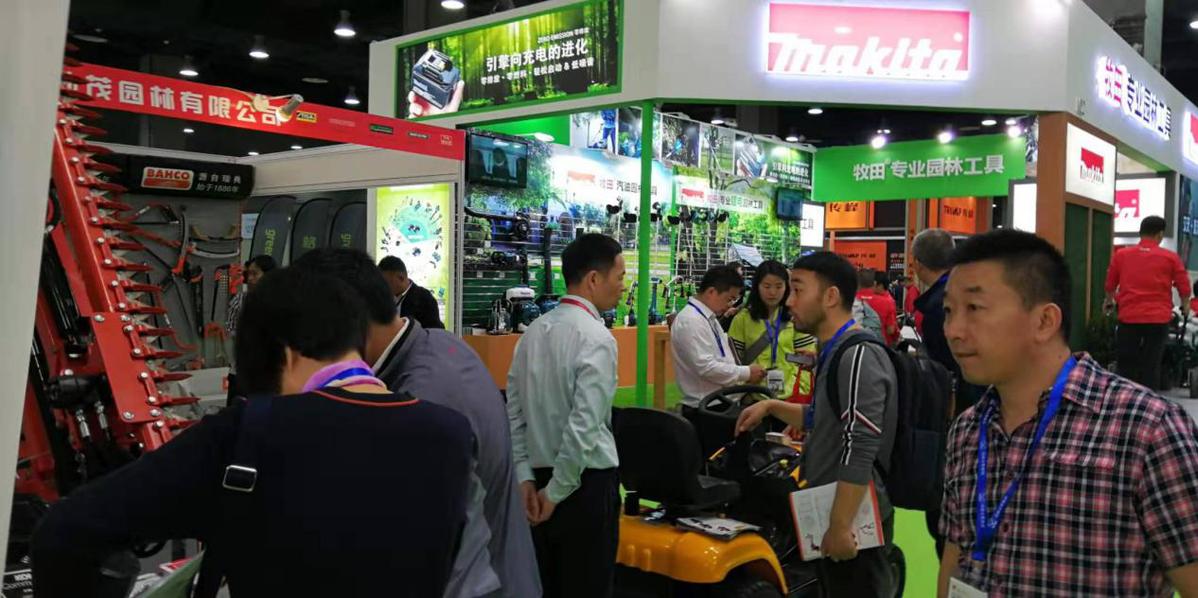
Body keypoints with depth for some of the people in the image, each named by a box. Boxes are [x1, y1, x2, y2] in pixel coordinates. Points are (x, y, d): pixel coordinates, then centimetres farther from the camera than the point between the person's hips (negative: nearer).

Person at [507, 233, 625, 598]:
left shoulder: (534, 332, 5)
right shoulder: (597, 338, -17)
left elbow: (514, 412, 5)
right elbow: (584, 427, -23)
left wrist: (526, 476, 5)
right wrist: (556, 491, -13)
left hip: (541, 477, 7)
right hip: (588, 482, -7)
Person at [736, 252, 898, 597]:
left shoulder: (859, 355, -21)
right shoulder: (835, 352, 10)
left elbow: (860, 450, -26)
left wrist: (841, 526, -26)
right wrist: (771, 407, 13)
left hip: (854, 520, -10)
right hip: (833, 514, 10)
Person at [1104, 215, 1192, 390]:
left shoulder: (1121, 255, 3)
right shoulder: (1170, 257, 1)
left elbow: (1110, 285, 11)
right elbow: (1184, 287, 4)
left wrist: (1110, 302, 30)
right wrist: (1185, 307, 24)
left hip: (1129, 317, 1)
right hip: (1158, 318, -1)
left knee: (1126, 365, 9)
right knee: (1152, 366, 5)